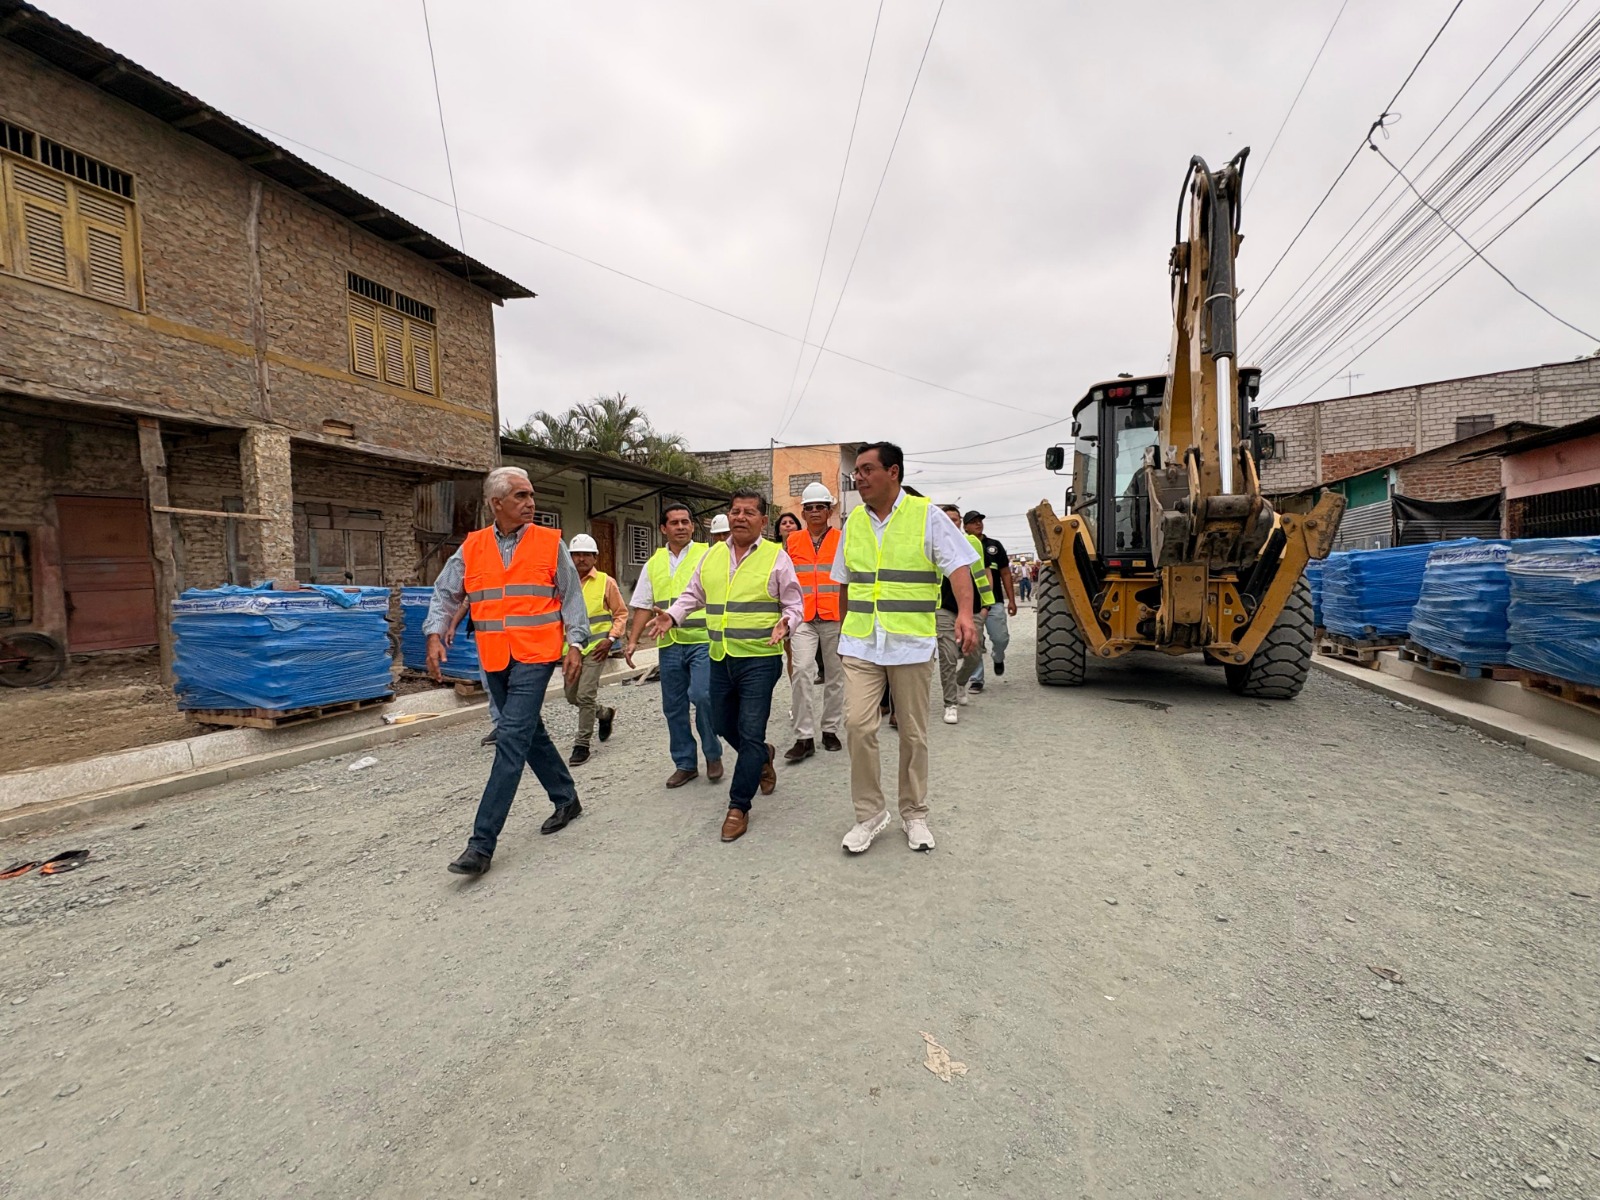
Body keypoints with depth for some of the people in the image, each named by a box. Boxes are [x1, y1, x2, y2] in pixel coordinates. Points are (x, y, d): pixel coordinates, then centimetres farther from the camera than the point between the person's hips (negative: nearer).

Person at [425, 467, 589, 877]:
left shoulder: (550, 543, -1)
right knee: (531, 733, 16)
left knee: (512, 740, -9)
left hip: (534, 658, -5)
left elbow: (571, 596, 1)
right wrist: (435, 635, -5)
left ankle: (483, 842, -4)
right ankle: (566, 799, 35)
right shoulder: (472, 547, 7)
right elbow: (445, 594, 10)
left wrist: (575, 643, -7)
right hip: (494, 659, 5)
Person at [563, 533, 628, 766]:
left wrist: (610, 639, -11)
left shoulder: (605, 582, -3)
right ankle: (606, 714, 40)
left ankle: (582, 745, 4)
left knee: (585, 695, -11)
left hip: (596, 647, -5)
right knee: (572, 697, 13)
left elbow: (621, 613, 1)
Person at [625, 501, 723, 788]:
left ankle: (713, 754, 6)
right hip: (669, 644, 5)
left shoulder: (707, 555, 2)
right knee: (673, 707, 9)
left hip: (703, 640, -4)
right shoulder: (653, 563, 13)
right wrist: (632, 641, 7)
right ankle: (685, 763, 24)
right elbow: (643, 606, 15)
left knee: (701, 695, -17)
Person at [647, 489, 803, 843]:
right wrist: (673, 615, 1)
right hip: (720, 659, 6)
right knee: (725, 726, 18)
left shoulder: (776, 556, -2)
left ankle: (738, 807, 10)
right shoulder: (711, 555, 10)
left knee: (750, 734, -5)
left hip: (760, 659, -5)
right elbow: (692, 595, 19)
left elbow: (794, 604, 1)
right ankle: (762, 755, 48)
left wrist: (785, 623, -19)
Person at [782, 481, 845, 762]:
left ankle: (831, 730, 23)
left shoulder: (843, 540, 5)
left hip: (836, 618, 0)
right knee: (801, 672, -11)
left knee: (835, 674, 8)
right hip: (803, 618, 1)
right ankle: (804, 737, -4)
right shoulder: (792, 541, 10)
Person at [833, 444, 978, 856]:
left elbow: (958, 566, -10)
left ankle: (914, 815, 26)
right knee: (858, 724, -8)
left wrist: (965, 613, -27)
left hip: (912, 644, -3)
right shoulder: (853, 521, 10)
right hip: (860, 643, 3)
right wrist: (844, 630, 18)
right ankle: (869, 814, 11)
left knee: (913, 734, 8)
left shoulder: (926, 515, -3)